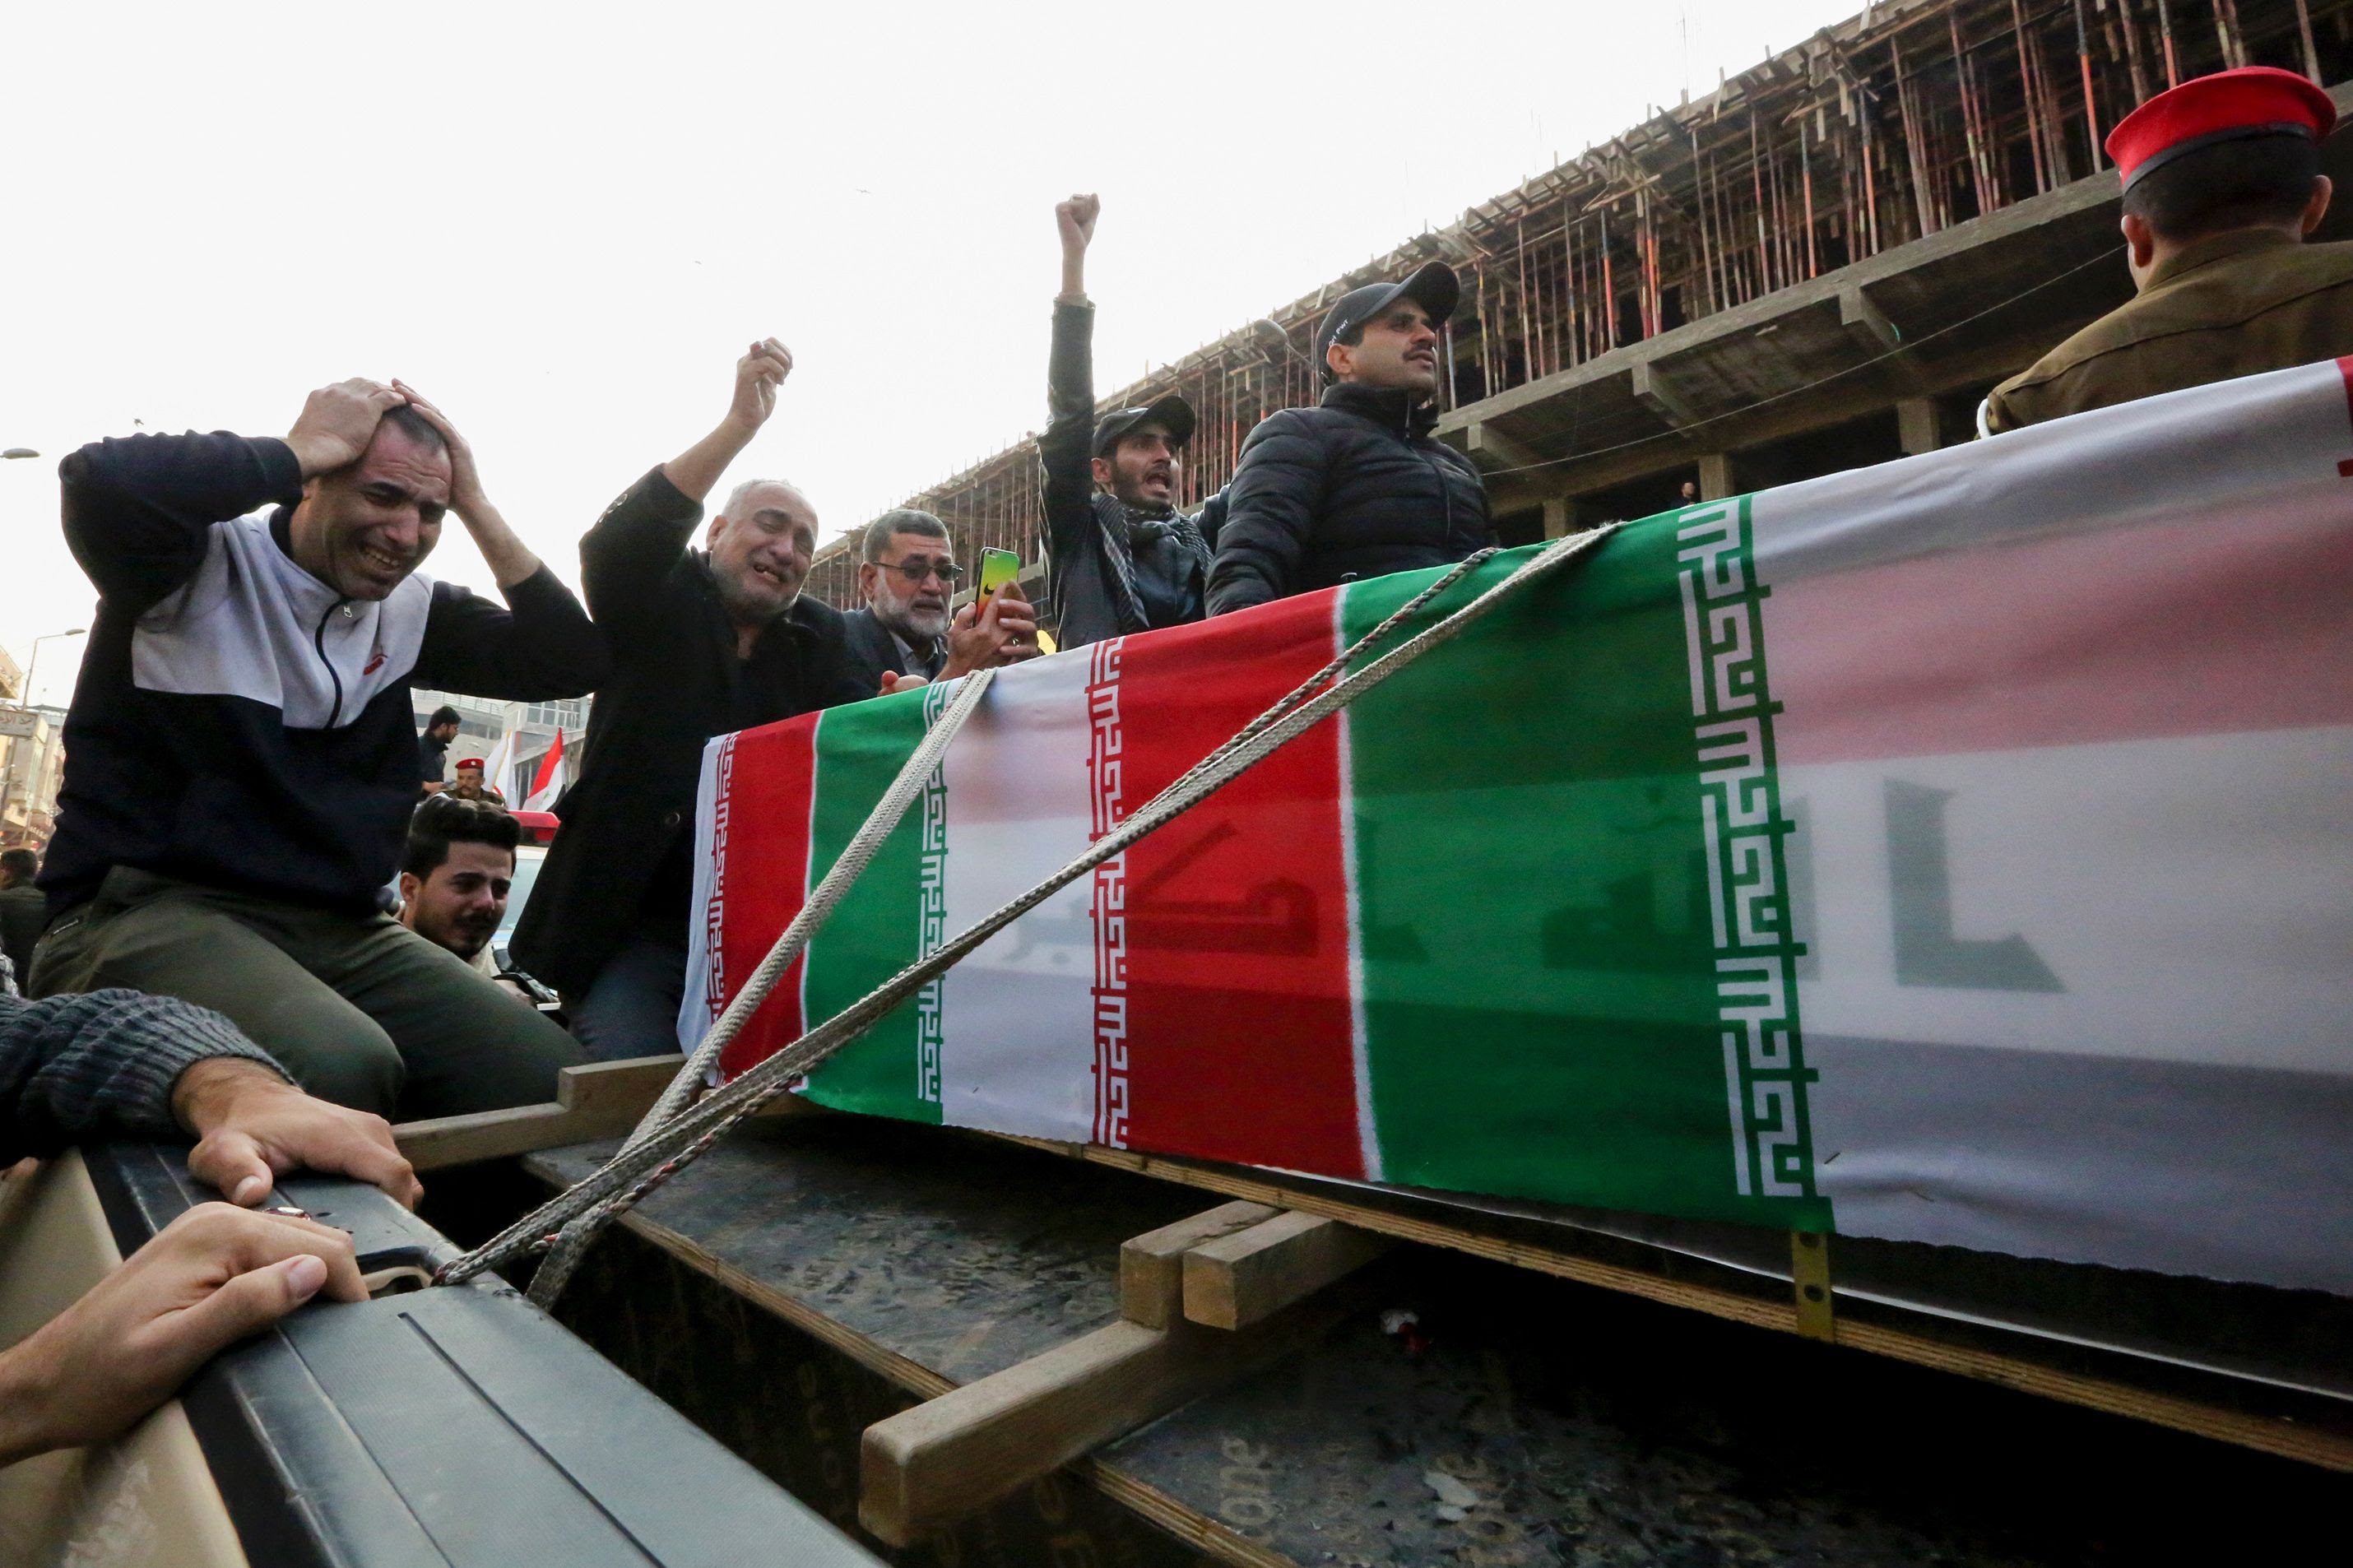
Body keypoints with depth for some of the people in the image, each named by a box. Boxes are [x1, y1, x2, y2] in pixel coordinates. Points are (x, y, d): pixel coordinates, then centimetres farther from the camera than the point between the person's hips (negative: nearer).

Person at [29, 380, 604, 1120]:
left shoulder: (410, 608, 12)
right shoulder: (203, 565, -4)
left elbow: (573, 663, 4)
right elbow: (100, 479, -27)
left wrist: (477, 506, 0)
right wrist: (303, 448, -13)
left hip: (336, 931, 5)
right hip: (145, 912, -5)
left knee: (550, 1077, -13)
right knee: (337, 1066, -36)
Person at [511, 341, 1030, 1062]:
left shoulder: (821, 636, 9)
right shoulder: (657, 603, 2)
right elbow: (612, 543, -21)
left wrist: (958, 666, -24)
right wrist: (740, 424, -29)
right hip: (634, 923, -2)